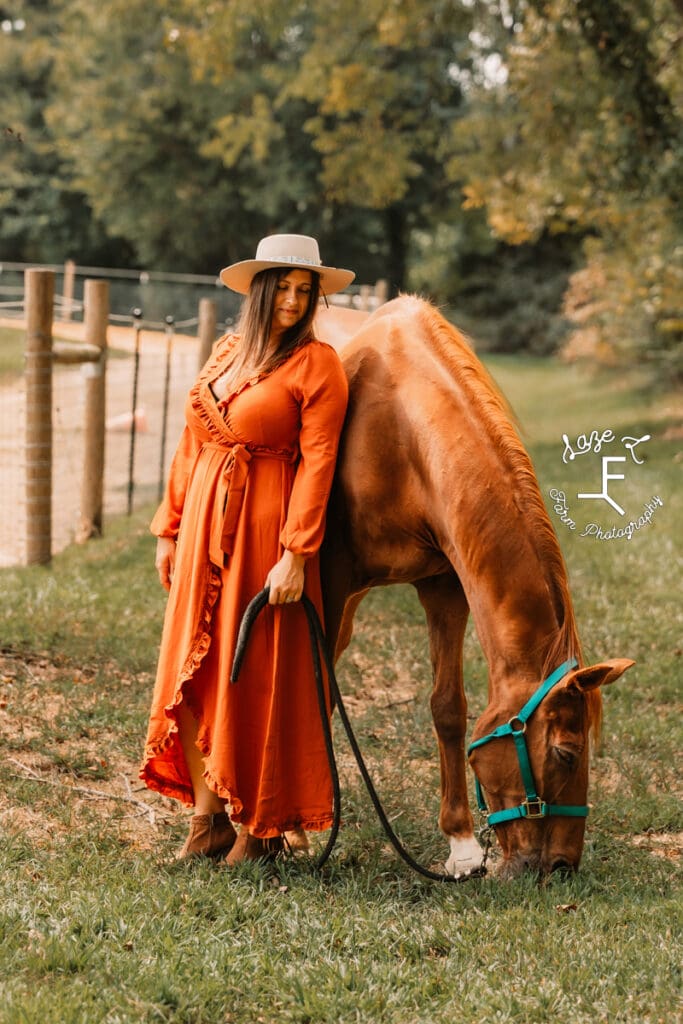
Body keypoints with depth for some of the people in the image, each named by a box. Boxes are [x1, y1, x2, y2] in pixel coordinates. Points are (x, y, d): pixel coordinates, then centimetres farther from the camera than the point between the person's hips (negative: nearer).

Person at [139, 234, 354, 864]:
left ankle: (261, 826, 13)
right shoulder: (227, 353, 13)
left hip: (267, 528, -6)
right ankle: (207, 817, 14)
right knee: (192, 668, 5)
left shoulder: (317, 363, -6)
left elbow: (317, 461, -13)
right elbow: (192, 445, 15)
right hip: (205, 522, 6)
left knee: (256, 672, 1)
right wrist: (170, 528, 12)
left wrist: (296, 554, -20)